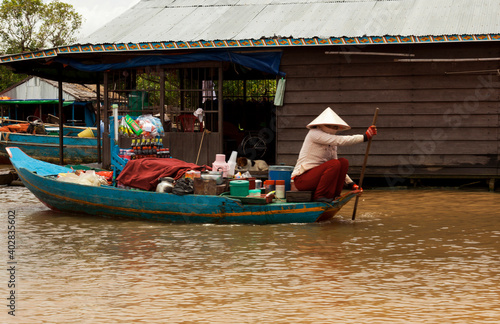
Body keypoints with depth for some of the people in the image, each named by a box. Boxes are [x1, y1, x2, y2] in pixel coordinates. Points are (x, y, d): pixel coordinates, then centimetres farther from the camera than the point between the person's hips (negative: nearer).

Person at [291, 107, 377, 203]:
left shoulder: (331, 144, 14)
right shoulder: (314, 133, -12)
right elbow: (340, 140, -23)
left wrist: (350, 183, 9)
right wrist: (364, 137, -25)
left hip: (316, 175, 8)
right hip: (302, 179, -8)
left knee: (344, 162, -5)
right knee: (334, 164, -26)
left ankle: (333, 196, -2)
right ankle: (319, 196, -18)